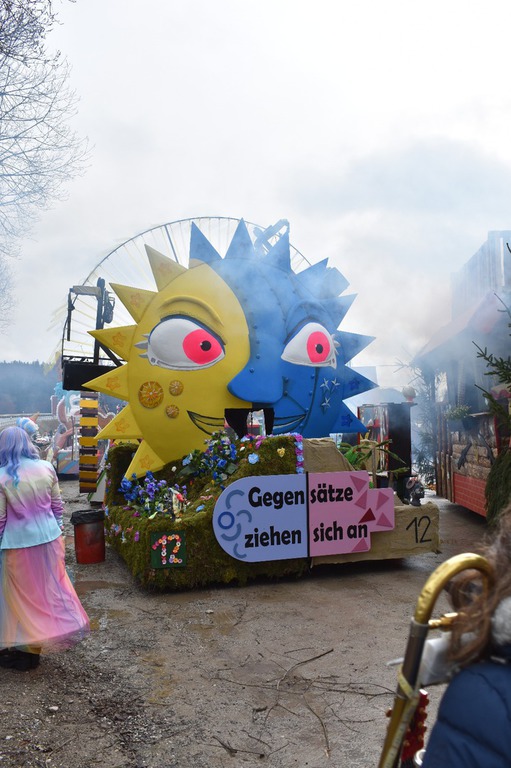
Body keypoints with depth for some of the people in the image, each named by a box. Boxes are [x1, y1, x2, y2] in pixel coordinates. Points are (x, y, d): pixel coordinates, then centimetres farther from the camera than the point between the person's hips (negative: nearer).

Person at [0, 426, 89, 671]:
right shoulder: (46, 468, -3)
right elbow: (57, 505, 4)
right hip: (48, 538, 4)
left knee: (22, 595, 11)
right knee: (50, 587, 19)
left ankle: (24, 648, 24)